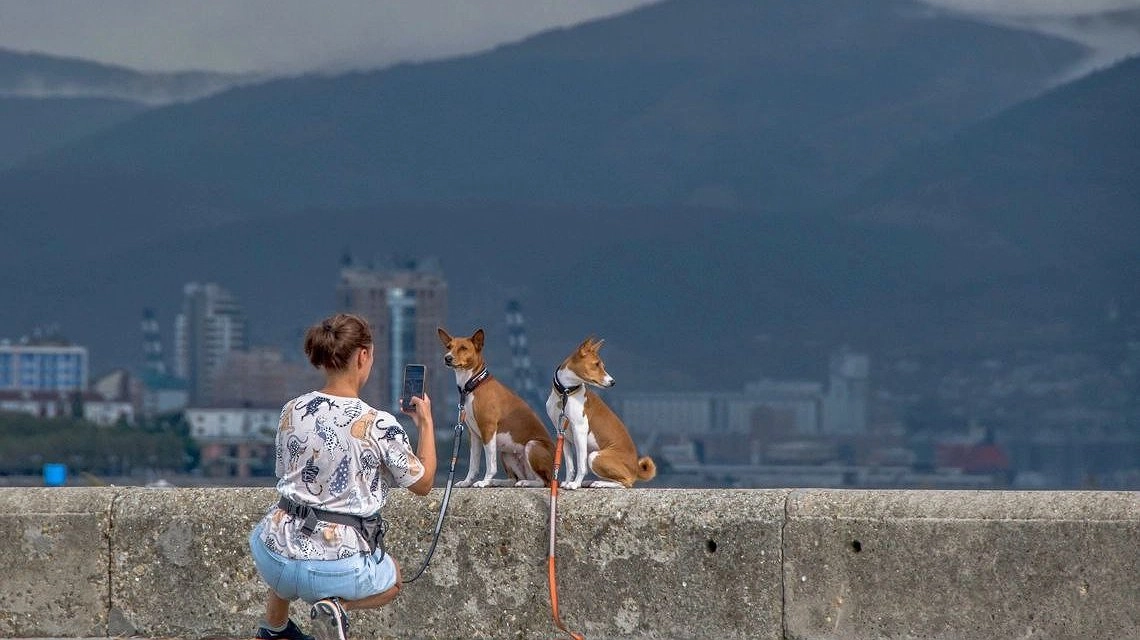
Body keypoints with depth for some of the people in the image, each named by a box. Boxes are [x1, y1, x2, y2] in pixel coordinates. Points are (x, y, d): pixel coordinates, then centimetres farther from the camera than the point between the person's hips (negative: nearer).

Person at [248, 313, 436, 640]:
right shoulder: (380, 425, -14)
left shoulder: (292, 411, -1)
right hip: (340, 568, -5)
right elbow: (422, 484, 2)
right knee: (393, 579, 30)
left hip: (275, 561, 5)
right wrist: (425, 421, 13)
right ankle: (338, 606, 0)